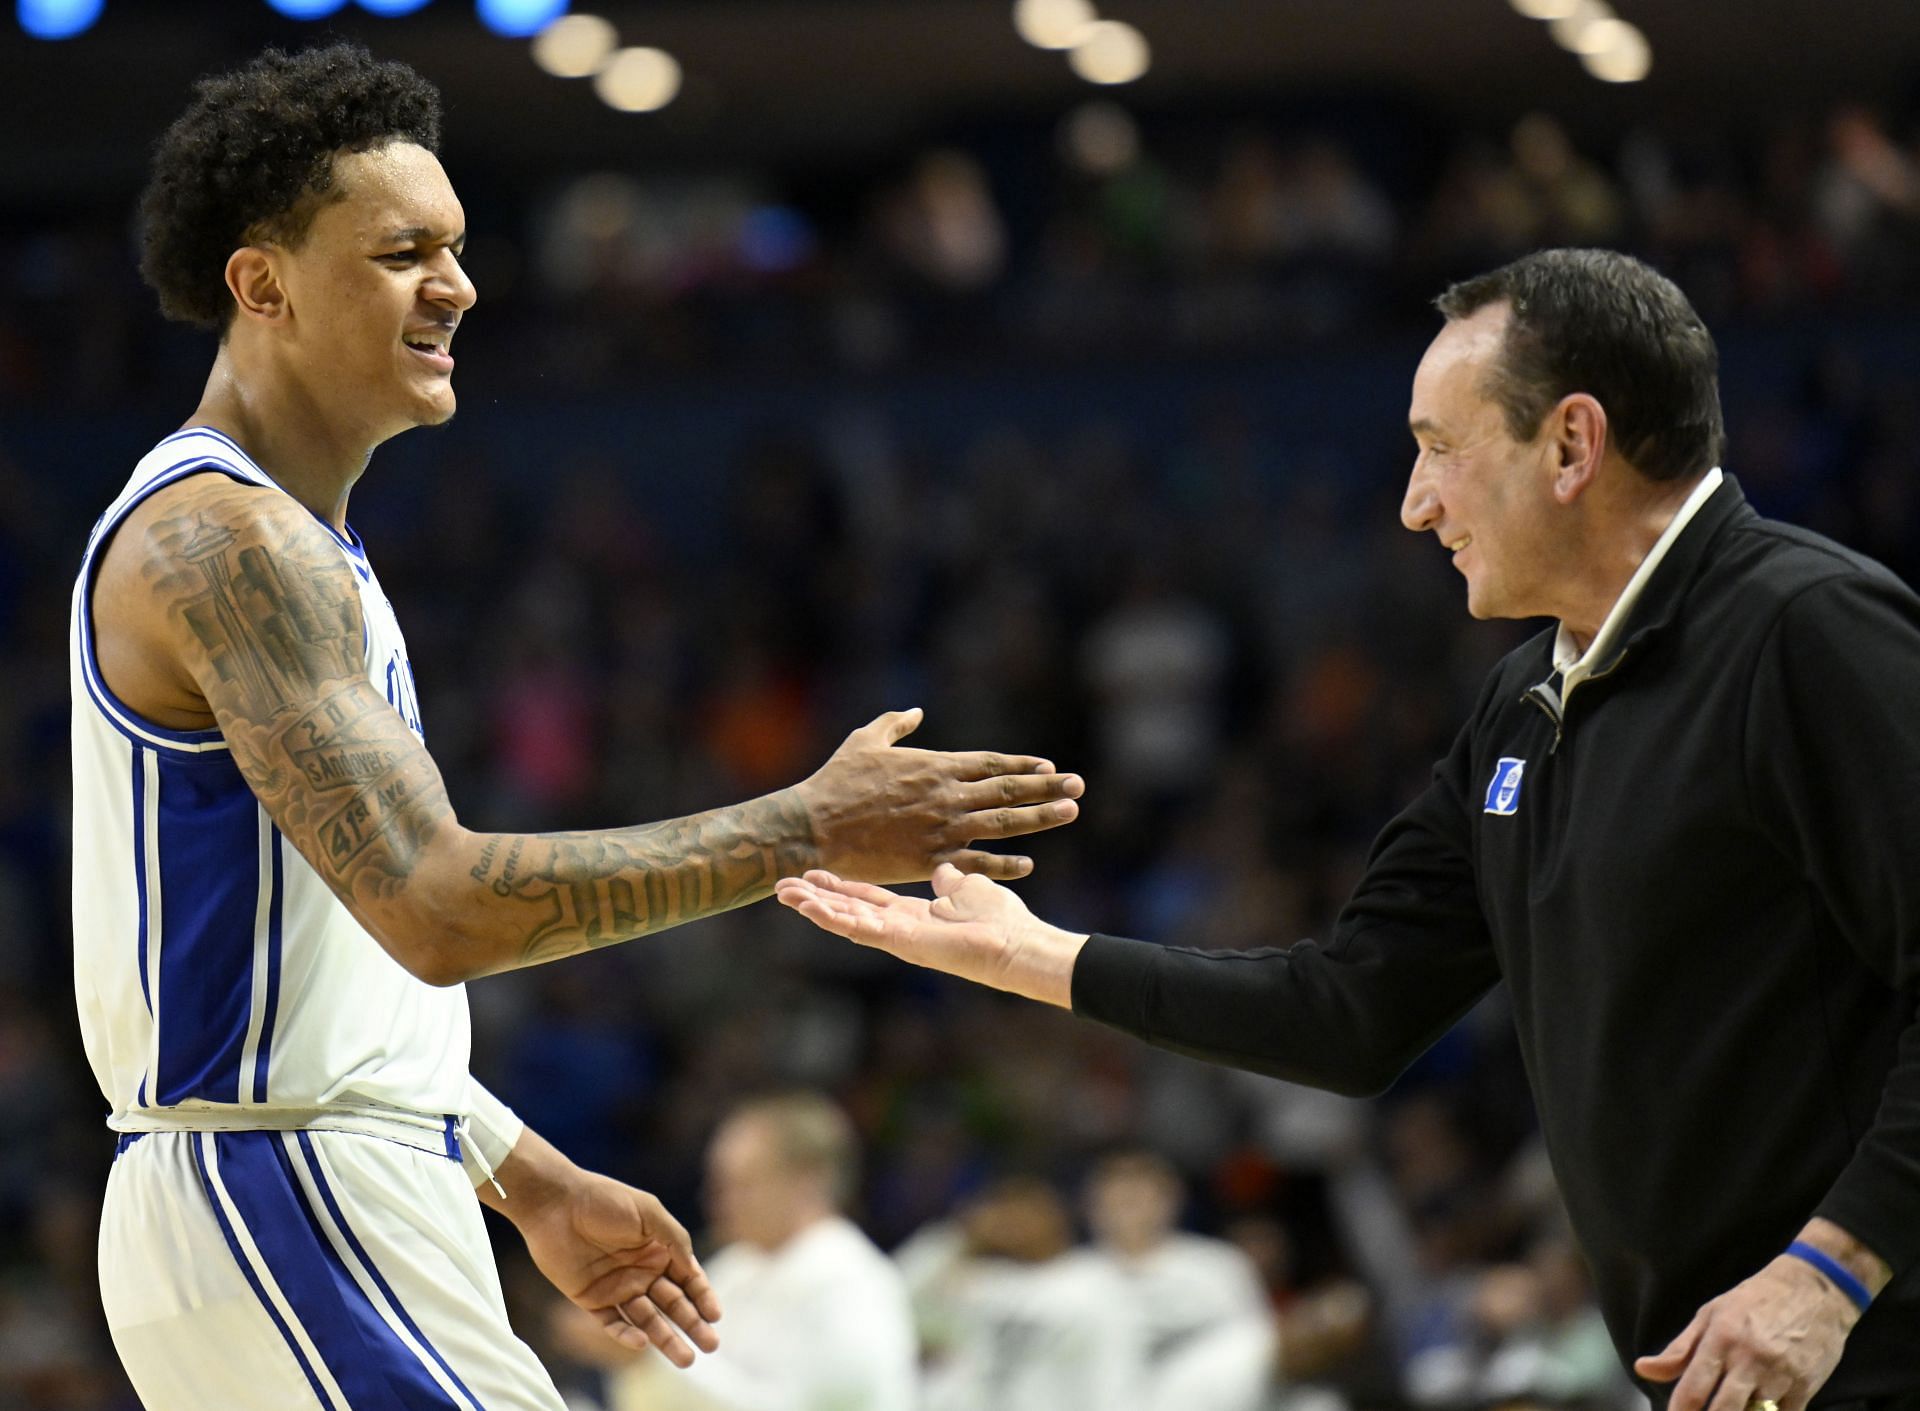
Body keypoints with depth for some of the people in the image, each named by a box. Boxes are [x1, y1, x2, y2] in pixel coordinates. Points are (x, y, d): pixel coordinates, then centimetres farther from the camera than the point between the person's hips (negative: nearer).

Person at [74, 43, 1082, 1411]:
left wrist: (533, 1183, 21)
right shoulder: (225, 541, -15)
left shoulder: (264, 536, 18)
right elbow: (437, 906, -25)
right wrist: (809, 828, -22)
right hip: (289, 1206, -11)